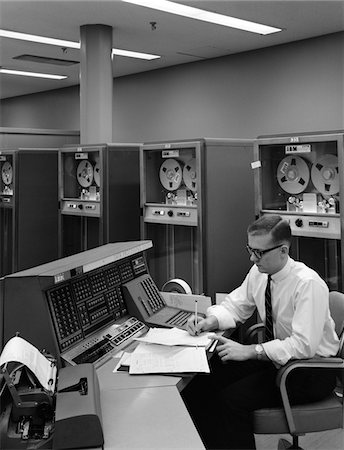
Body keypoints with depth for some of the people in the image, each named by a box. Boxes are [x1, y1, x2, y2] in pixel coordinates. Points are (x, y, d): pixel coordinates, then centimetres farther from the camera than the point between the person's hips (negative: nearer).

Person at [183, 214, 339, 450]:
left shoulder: (308, 284, -25)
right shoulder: (258, 272, -4)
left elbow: (304, 345, -30)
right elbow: (234, 306, 9)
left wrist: (249, 351, -30)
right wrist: (209, 322, -12)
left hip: (312, 370, -7)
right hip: (276, 358, 7)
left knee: (233, 399, -24)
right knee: (200, 383, -7)